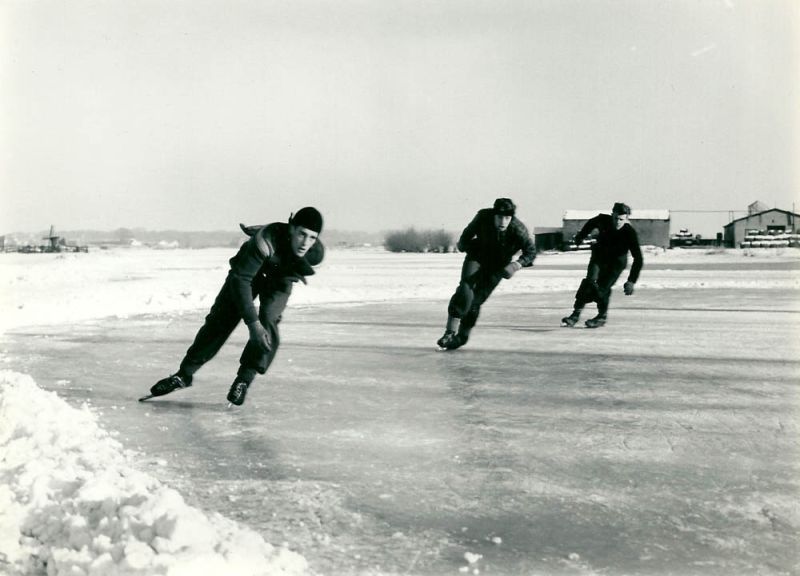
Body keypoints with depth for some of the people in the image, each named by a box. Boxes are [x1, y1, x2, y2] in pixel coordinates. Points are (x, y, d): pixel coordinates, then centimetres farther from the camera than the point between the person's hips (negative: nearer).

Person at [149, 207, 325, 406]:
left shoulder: (316, 252, -30)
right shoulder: (266, 240, -43)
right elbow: (241, 279, -40)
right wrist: (252, 322, -44)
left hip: (279, 280, 2)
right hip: (248, 271, -2)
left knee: (267, 326, -21)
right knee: (219, 320, -5)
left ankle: (244, 380, -5)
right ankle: (184, 374, 9)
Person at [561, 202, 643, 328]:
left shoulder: (629, 233, -27)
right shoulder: (603, 220, -19)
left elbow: (638, 259, -24)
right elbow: (590, 223, 8)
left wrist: (631, 281, -29)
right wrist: (580, 236, 23)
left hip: (616, 262, -2)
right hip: (599, 255, 2)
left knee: (603, 287, -16)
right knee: (590, 281, -18)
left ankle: (602, 317, 8)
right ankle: (576, 314, -14)